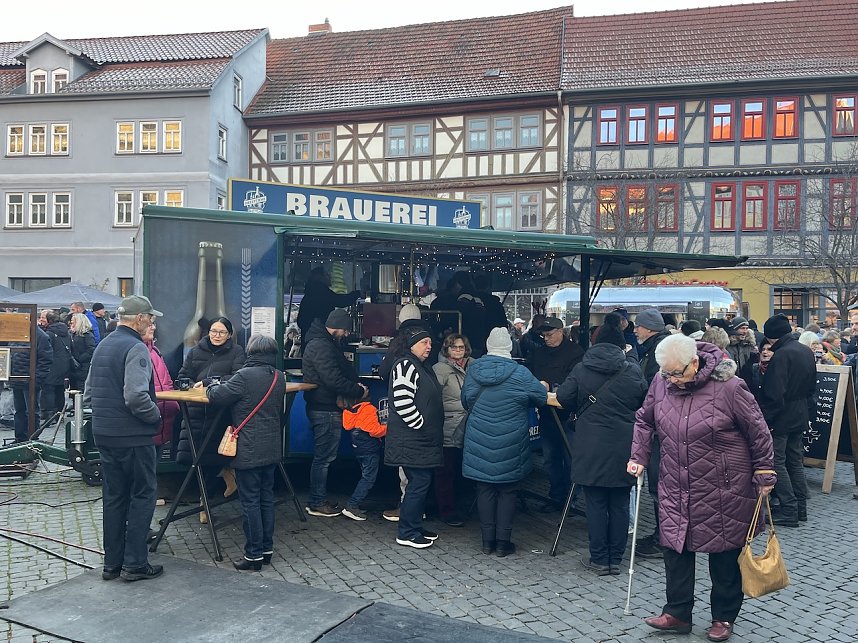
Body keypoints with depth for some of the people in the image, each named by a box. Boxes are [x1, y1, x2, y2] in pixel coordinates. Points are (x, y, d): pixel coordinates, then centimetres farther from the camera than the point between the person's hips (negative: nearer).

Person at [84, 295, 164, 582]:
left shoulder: (103, 346, 13)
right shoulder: (136, 348, -16)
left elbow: (88, 393, 18)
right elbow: (136, 396, -27)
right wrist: (155, 416, -11)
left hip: (104, 433, 9)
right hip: (133, 435, -8)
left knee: (113, 496, 15)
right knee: (143, 494, 3)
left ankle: (112, 563, 21)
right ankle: (135, 563, 5)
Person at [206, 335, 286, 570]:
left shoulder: (245, 376, -16)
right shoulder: (279, 377, 6)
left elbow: (216, 396, -14)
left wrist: (211, 386, 10)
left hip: (249, 451, -7)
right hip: (272, 449, 7)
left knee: (250, 502, 1)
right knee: (266, 499, 15)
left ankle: (254, 555, 8)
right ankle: (267, 548, 23)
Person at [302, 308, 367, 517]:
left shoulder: (326, 343, 15)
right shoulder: (321, 346, -19)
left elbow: (344, 368, 20)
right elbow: (334, 380, -25)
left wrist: (354, 384, 3)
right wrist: (359, 391, -14)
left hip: (324, 408, 11)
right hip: (326, 410, -11)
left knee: (323, 456, 17)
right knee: (324, 457, -2)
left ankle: (319, 499, 26)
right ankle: (316, 503, 7)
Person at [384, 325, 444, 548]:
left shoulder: (421, 367, 18)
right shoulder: (405, 365, -14)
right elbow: (402, 401, -25)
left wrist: (432, 432, 21)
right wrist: (421, 425, -17)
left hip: (423, 440, 10)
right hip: (411, 440, -10)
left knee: (421, 482, 14)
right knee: (419, 482, -7)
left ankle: (415, 527, 24)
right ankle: (406, 533, 2)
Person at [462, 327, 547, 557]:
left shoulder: (473, 369, -2)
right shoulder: (519, 373, -11)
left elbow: (465, 400, 11)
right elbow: (543, 397, 1)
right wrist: (542, 387, 24)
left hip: (479, 442, 3)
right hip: (510, 443, -3)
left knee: (484, 490, 11)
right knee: (507, 491, 9)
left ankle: (487, 540, 17)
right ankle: (503, 542, 12)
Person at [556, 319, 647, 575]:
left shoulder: (581, 369, -4)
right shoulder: (633, 371, -2)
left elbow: (564, 397, -2)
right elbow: (645, 404, 6)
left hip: (591, 447, -1)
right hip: (624, 447, 1)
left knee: (596, 504, 7)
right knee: (620, 504, 10)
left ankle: (599, 559, 13)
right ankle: (616, 559, 17)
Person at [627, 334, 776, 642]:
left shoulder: (729, 387, -17)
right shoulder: (661, 384, -4)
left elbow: (758, 432, -6)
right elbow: (644, 421, 13)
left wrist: (764, 474, -1)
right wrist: (638, 457, 8)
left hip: (724, 492, -4)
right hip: (675, 489, 4)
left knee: (724, 554, 9)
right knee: (675, 547, 7)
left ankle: (724, 617, 26)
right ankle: (677, 613, 21)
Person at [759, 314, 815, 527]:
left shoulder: (782, 355, -21)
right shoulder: (807, 352, 8)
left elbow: (774, 394, -24)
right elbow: (812, 387, 16)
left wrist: (765, 419, -18)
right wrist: (809, 412, 22)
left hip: (782, 417, -9)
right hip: (800, 416, 9)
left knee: (777, 461, -1)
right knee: (796, 460, 17)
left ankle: (789, 510, 0)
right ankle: (800, 507, 24)